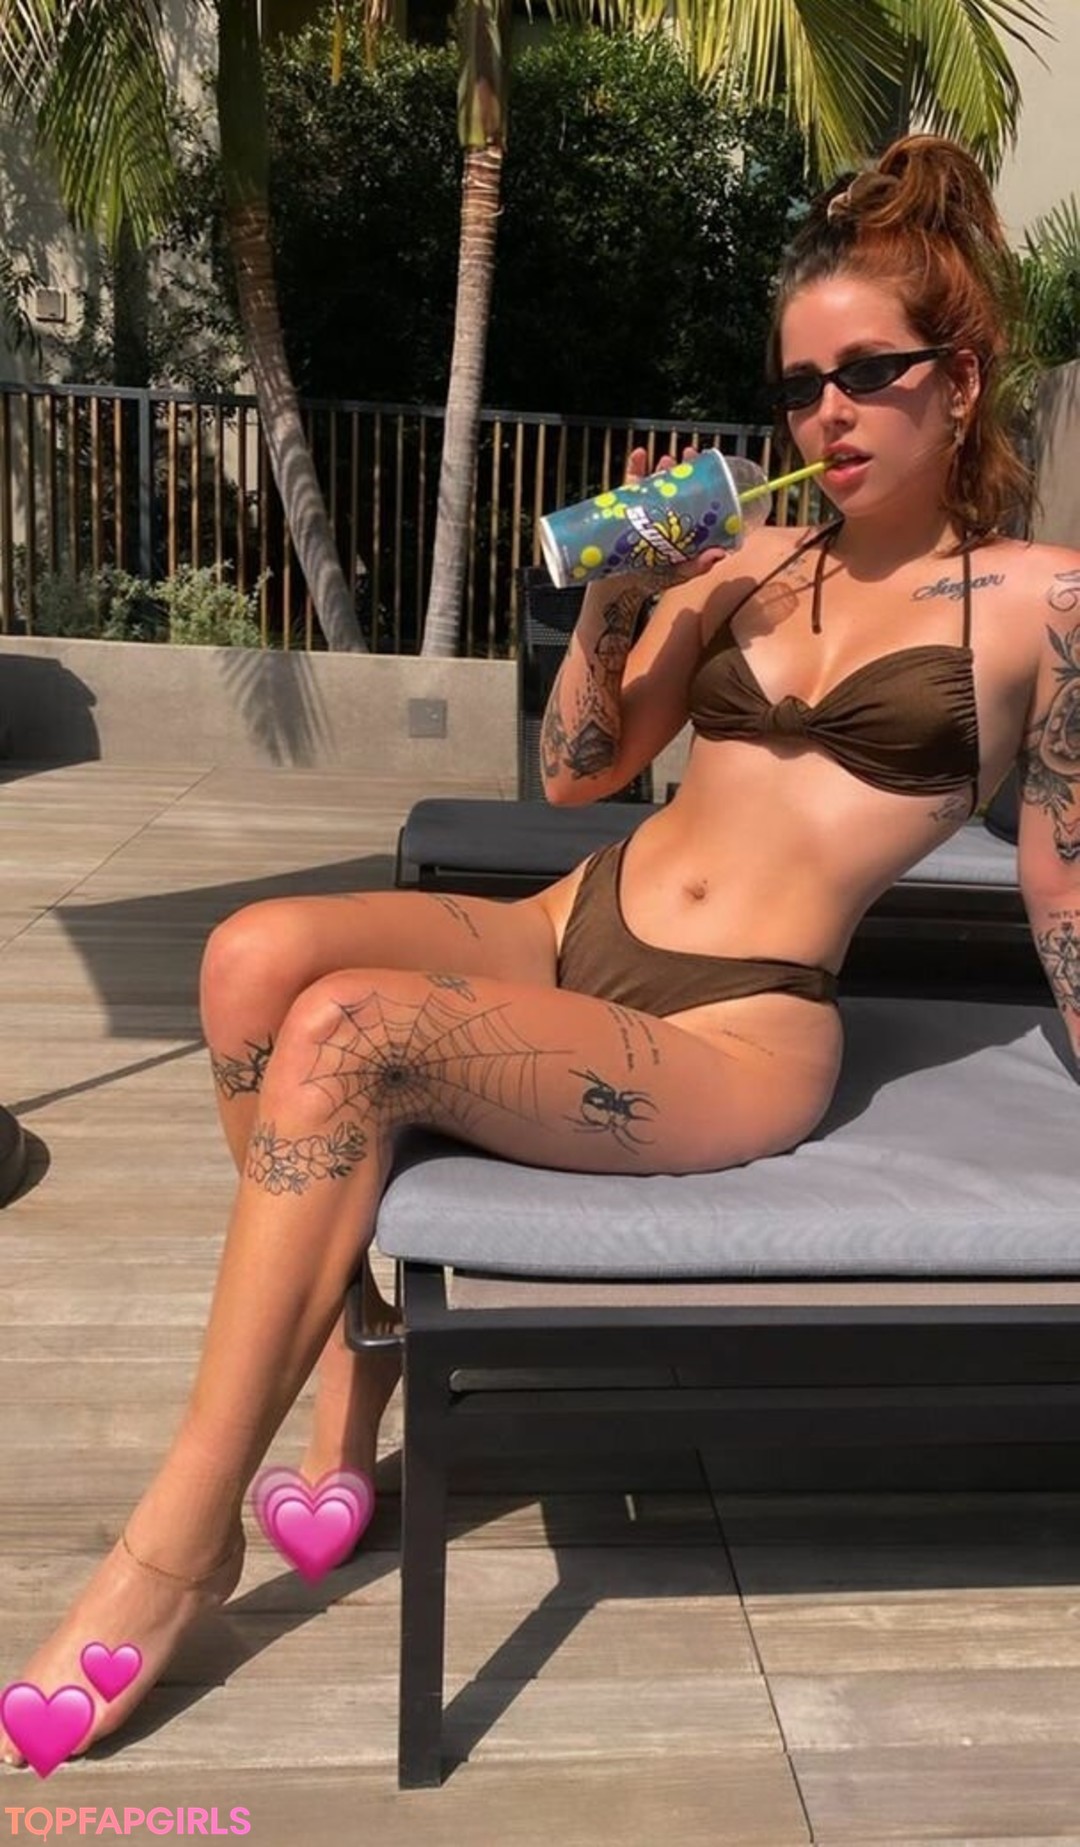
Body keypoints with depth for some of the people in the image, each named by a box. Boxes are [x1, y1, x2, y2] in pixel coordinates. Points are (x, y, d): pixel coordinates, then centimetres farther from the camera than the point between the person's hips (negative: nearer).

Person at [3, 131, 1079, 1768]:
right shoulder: (752, 565, 15)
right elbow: (579, 770, 16)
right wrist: (612, 593, 3)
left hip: (734, 1034, -5)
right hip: (569, 940, 6)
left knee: (345, 1030, -28)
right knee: (260, 953, -22)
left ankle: (174, 1549, -14)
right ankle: (351, 1354, -4)